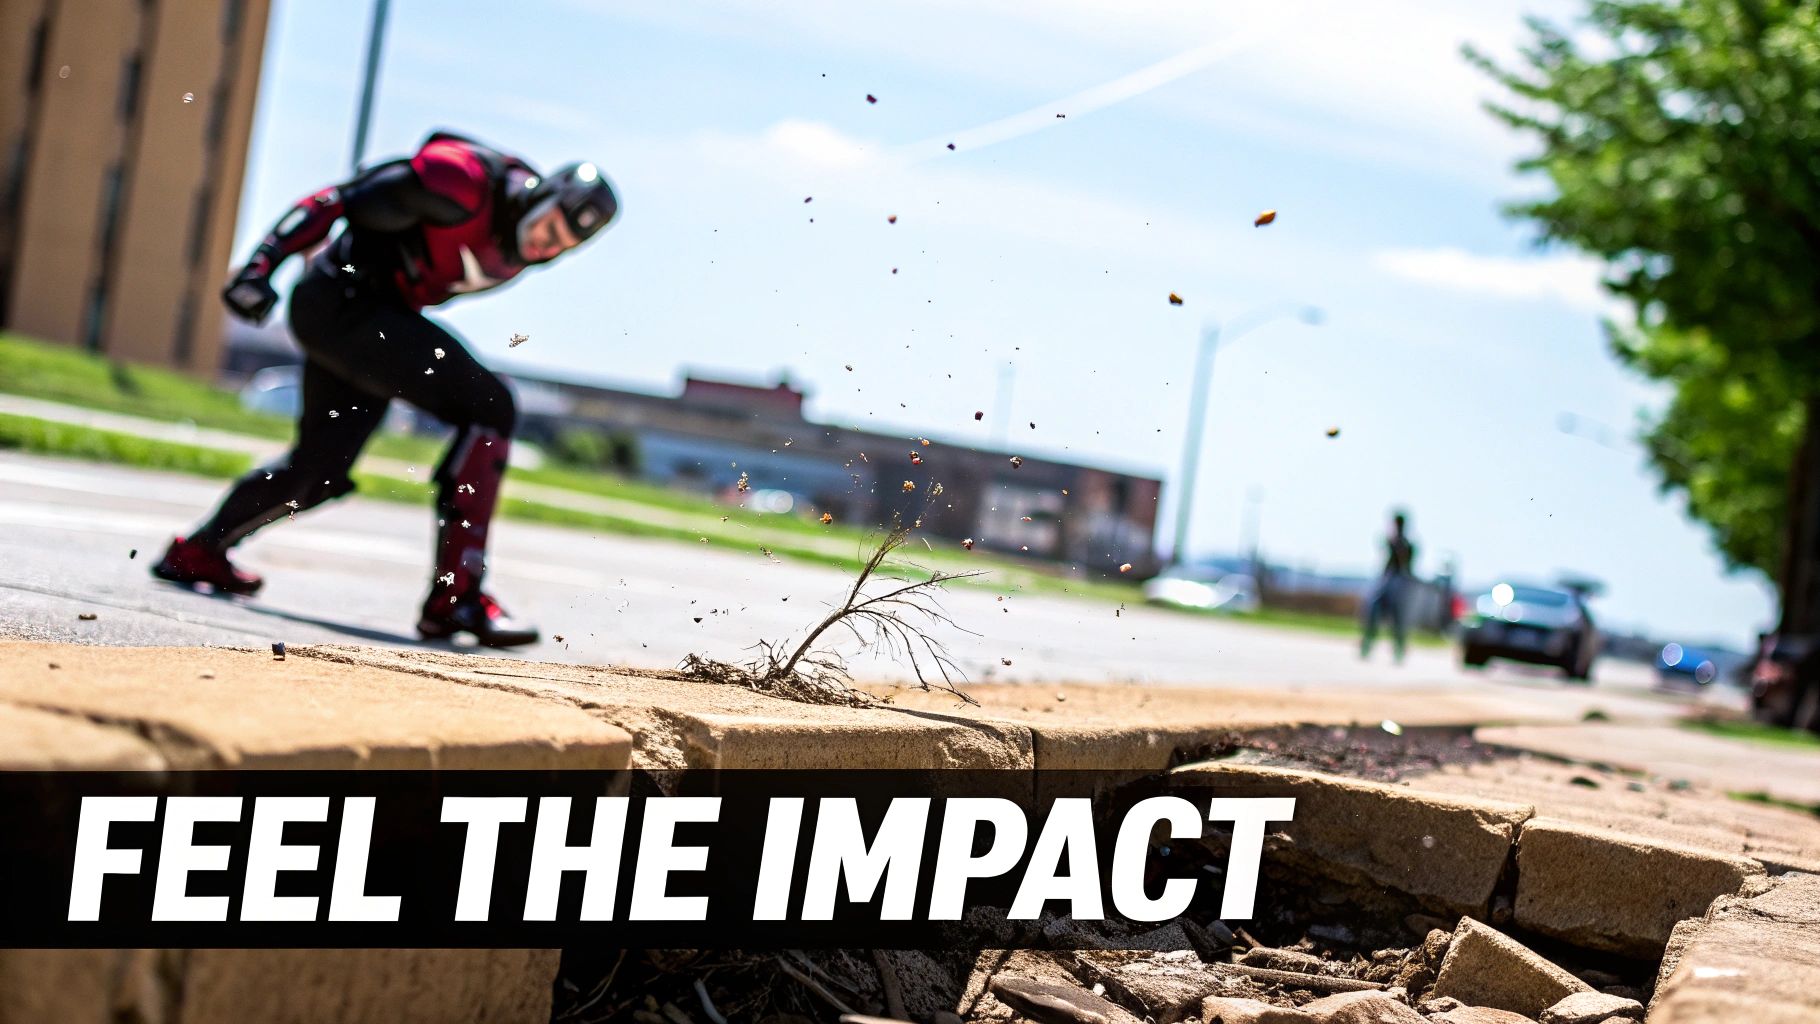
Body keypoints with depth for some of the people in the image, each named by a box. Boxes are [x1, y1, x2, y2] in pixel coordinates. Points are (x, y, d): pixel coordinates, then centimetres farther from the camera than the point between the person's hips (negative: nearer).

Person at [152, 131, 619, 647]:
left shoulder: (520, 247, 4)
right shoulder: (464, 183, -23)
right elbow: (338, 202, -18)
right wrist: (262, 264, -20)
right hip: (343, 305, -9)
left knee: (321, 470, 19)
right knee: (489, 408, -18)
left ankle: (197, 552, 40)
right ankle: (456, 597, -18)